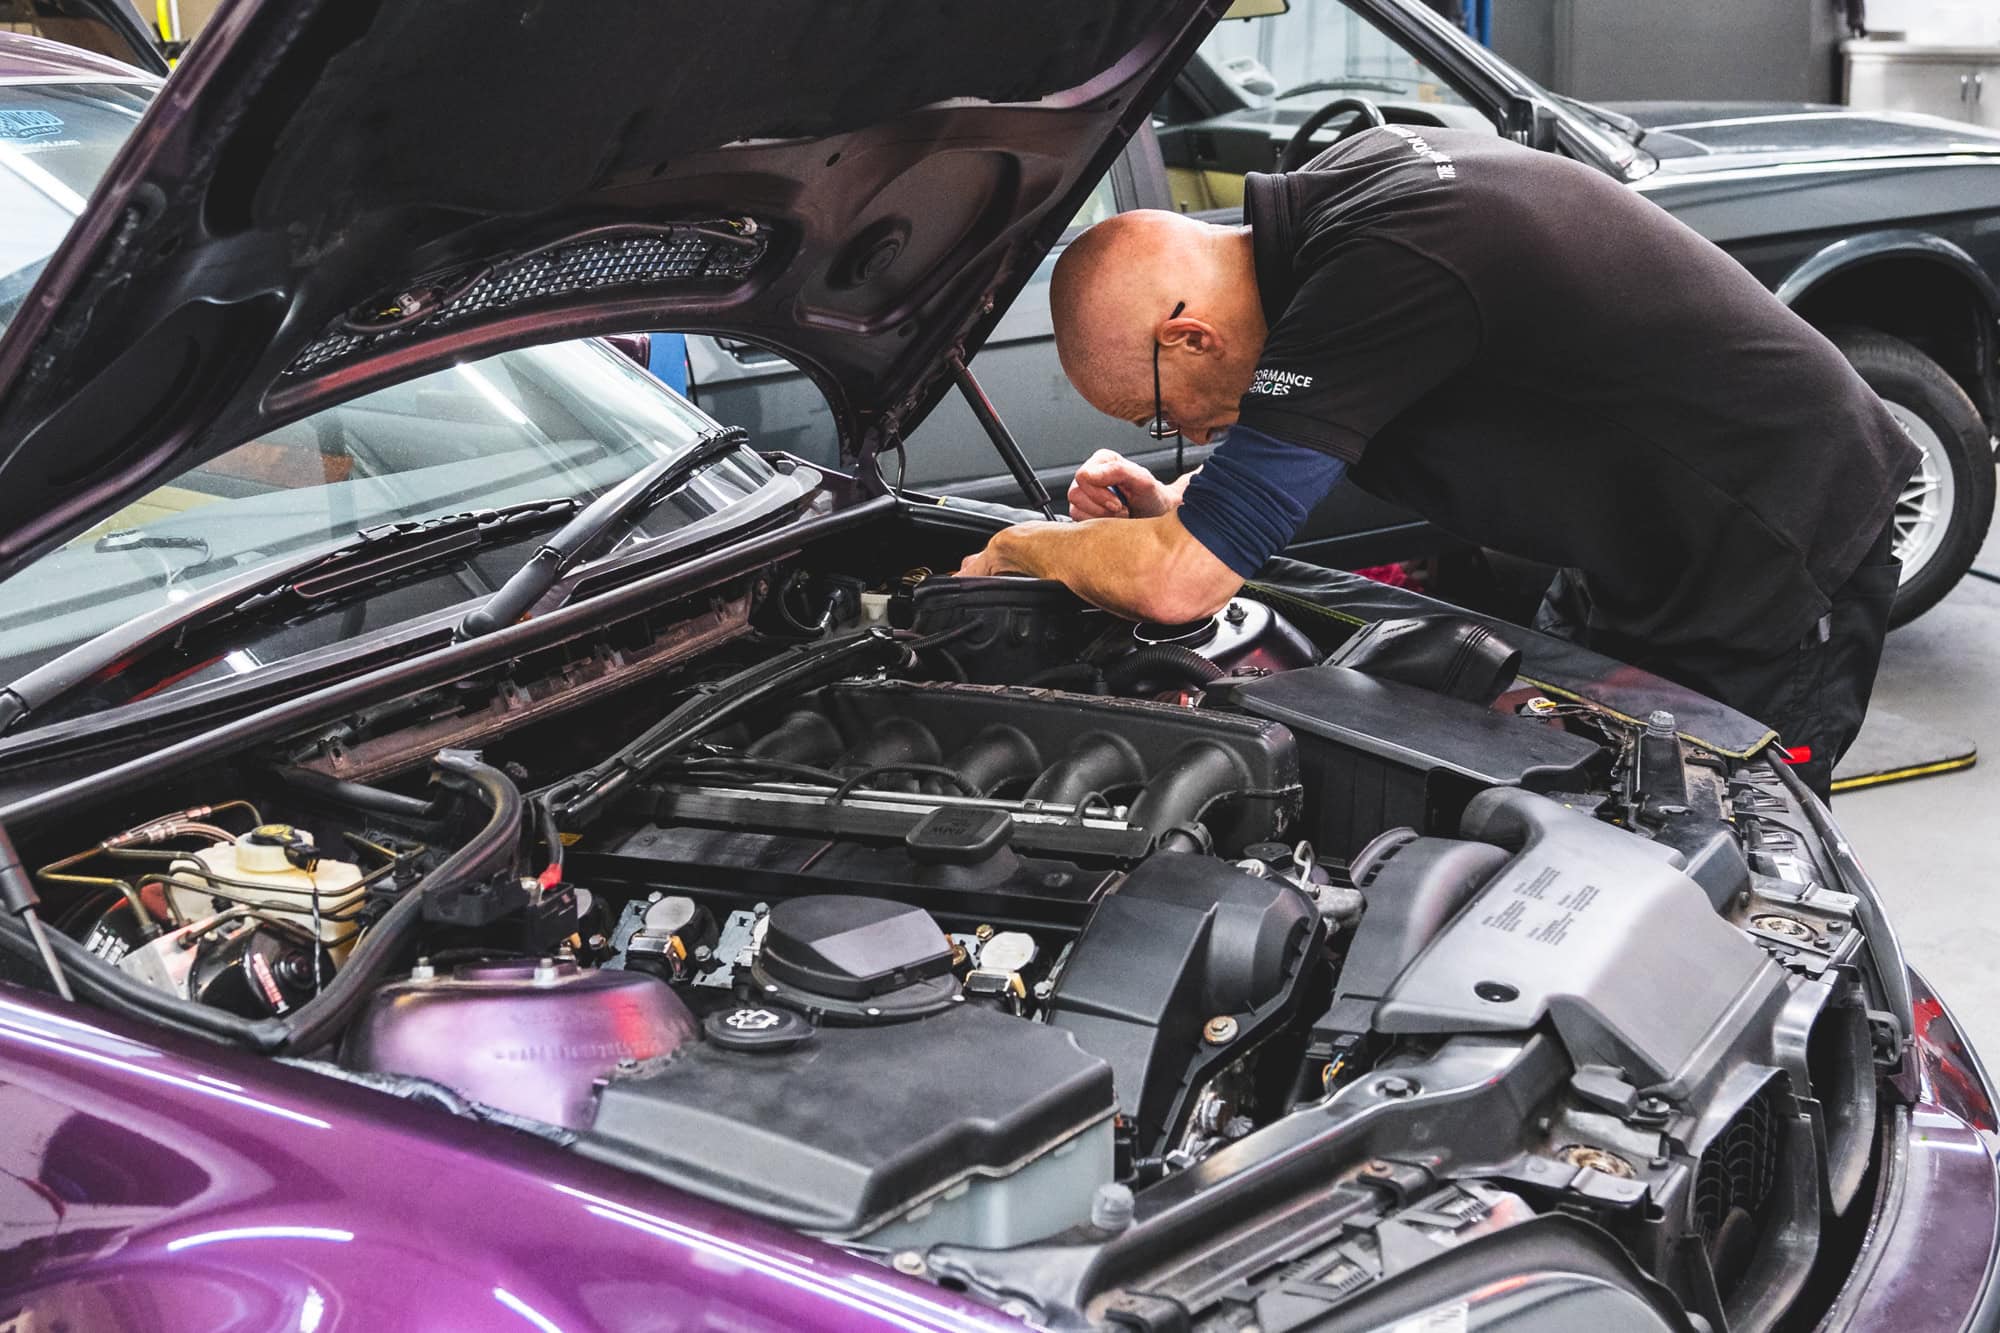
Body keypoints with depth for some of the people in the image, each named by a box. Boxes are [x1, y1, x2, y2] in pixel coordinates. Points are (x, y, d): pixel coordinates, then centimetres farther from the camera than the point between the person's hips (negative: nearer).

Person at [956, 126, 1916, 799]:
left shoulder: (1379, 271, -34)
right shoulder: (1348, 180, -4)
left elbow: (1179, 585, -31)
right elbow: (1311, 442, 17)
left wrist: (1013, 549, -12)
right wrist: (1176, 503, 1)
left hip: (1769, 579, -10)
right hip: (1643, 555, 10)